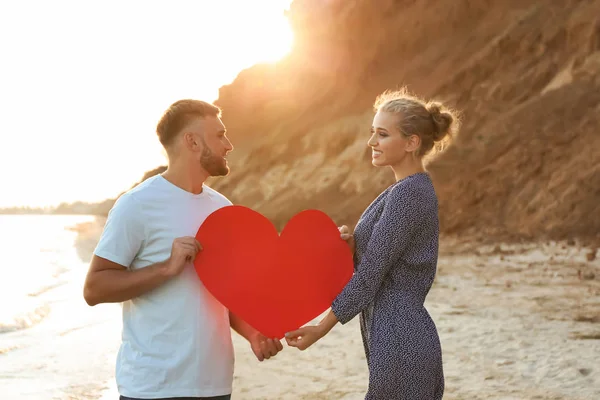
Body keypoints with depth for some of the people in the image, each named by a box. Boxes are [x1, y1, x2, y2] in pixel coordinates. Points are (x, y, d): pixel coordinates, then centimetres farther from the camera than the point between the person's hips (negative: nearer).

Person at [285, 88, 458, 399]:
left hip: (398, 343, -9)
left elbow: (370, 275, -16)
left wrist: (321, 328, -9)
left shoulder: (408, 193, -16)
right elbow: (377, 263, 15)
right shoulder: (414, 189, 14)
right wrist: (352, 246, -5)